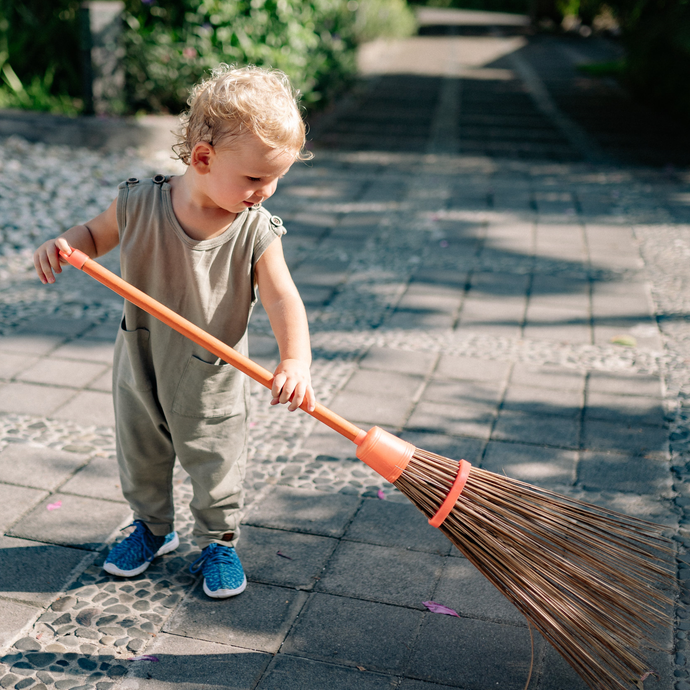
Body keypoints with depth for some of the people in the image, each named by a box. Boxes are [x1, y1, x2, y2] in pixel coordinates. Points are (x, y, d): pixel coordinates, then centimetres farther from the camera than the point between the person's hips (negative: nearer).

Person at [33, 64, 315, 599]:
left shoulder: (256, 232, -20)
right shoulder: (140, 205, -17)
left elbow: (283, 300, -26)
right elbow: (97, 234, 1)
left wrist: (295, 360, -42)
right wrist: (63, 245, -21)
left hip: (212, 381, -2)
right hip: (140, 368, 2)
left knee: (216, 471, 13)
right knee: (140, 459, 22)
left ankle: (219, 542, 39)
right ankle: (152, 528, 48)